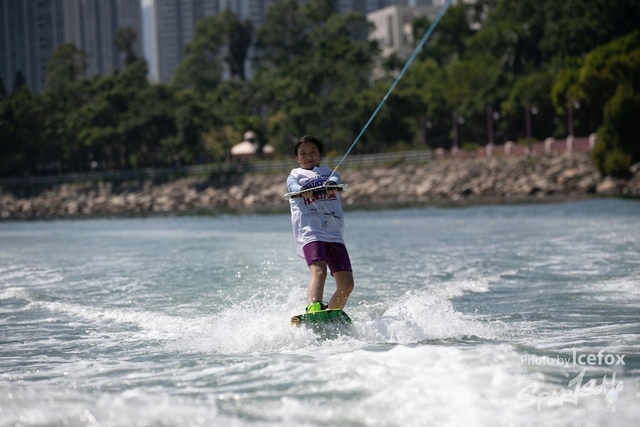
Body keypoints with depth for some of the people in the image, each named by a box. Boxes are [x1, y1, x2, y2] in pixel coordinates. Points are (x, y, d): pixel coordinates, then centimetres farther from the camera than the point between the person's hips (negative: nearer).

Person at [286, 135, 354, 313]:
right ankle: (313, 309, -48)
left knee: (346, 284, -8)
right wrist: (303, 191, -31)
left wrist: (330, 186, -27)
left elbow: (336, 181, 0)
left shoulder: (329, 173, 25)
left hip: (334, 234, 3)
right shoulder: (294, 176, 20)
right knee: (318, 271, -29)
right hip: (310, 232, -3)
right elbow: (293, 186, -5)